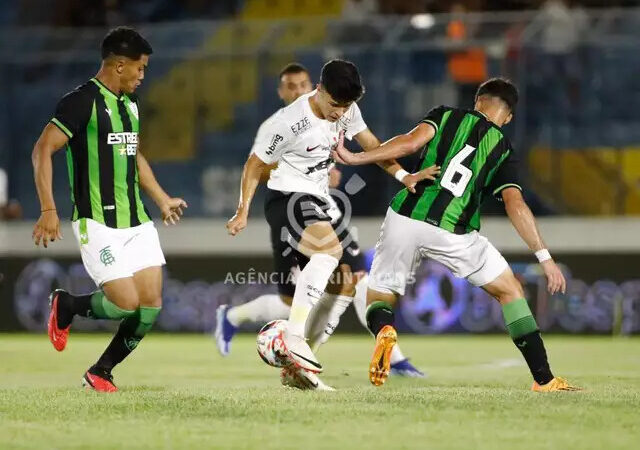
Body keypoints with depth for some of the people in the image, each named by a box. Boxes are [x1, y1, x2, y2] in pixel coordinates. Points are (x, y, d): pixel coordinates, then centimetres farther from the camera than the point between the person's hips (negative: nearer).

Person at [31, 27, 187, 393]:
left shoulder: (131, 104, 13)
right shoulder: (82, 101, -12)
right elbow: (42, 151, -14)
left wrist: (163, 199, 30)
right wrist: (49, 210, -20)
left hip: (136, 221, 8)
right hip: (98, 223, -8)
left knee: (152, 304, 0)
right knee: (126, 303, -14)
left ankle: (100, 373, 14)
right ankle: (66, 306, 15)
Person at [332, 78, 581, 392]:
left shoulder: (445, 116, 14)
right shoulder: (502, 151, 13)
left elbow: (410, 142, -4)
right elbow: (515, 205, 0)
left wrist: (357, 158, 1)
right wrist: (544, 256, -1)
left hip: (404, 217, 1)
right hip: (453, 232, -1)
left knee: (378, 300, 18)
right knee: (510, 291, 17)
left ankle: (383, 330, -21)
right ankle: (544, 379, 10)